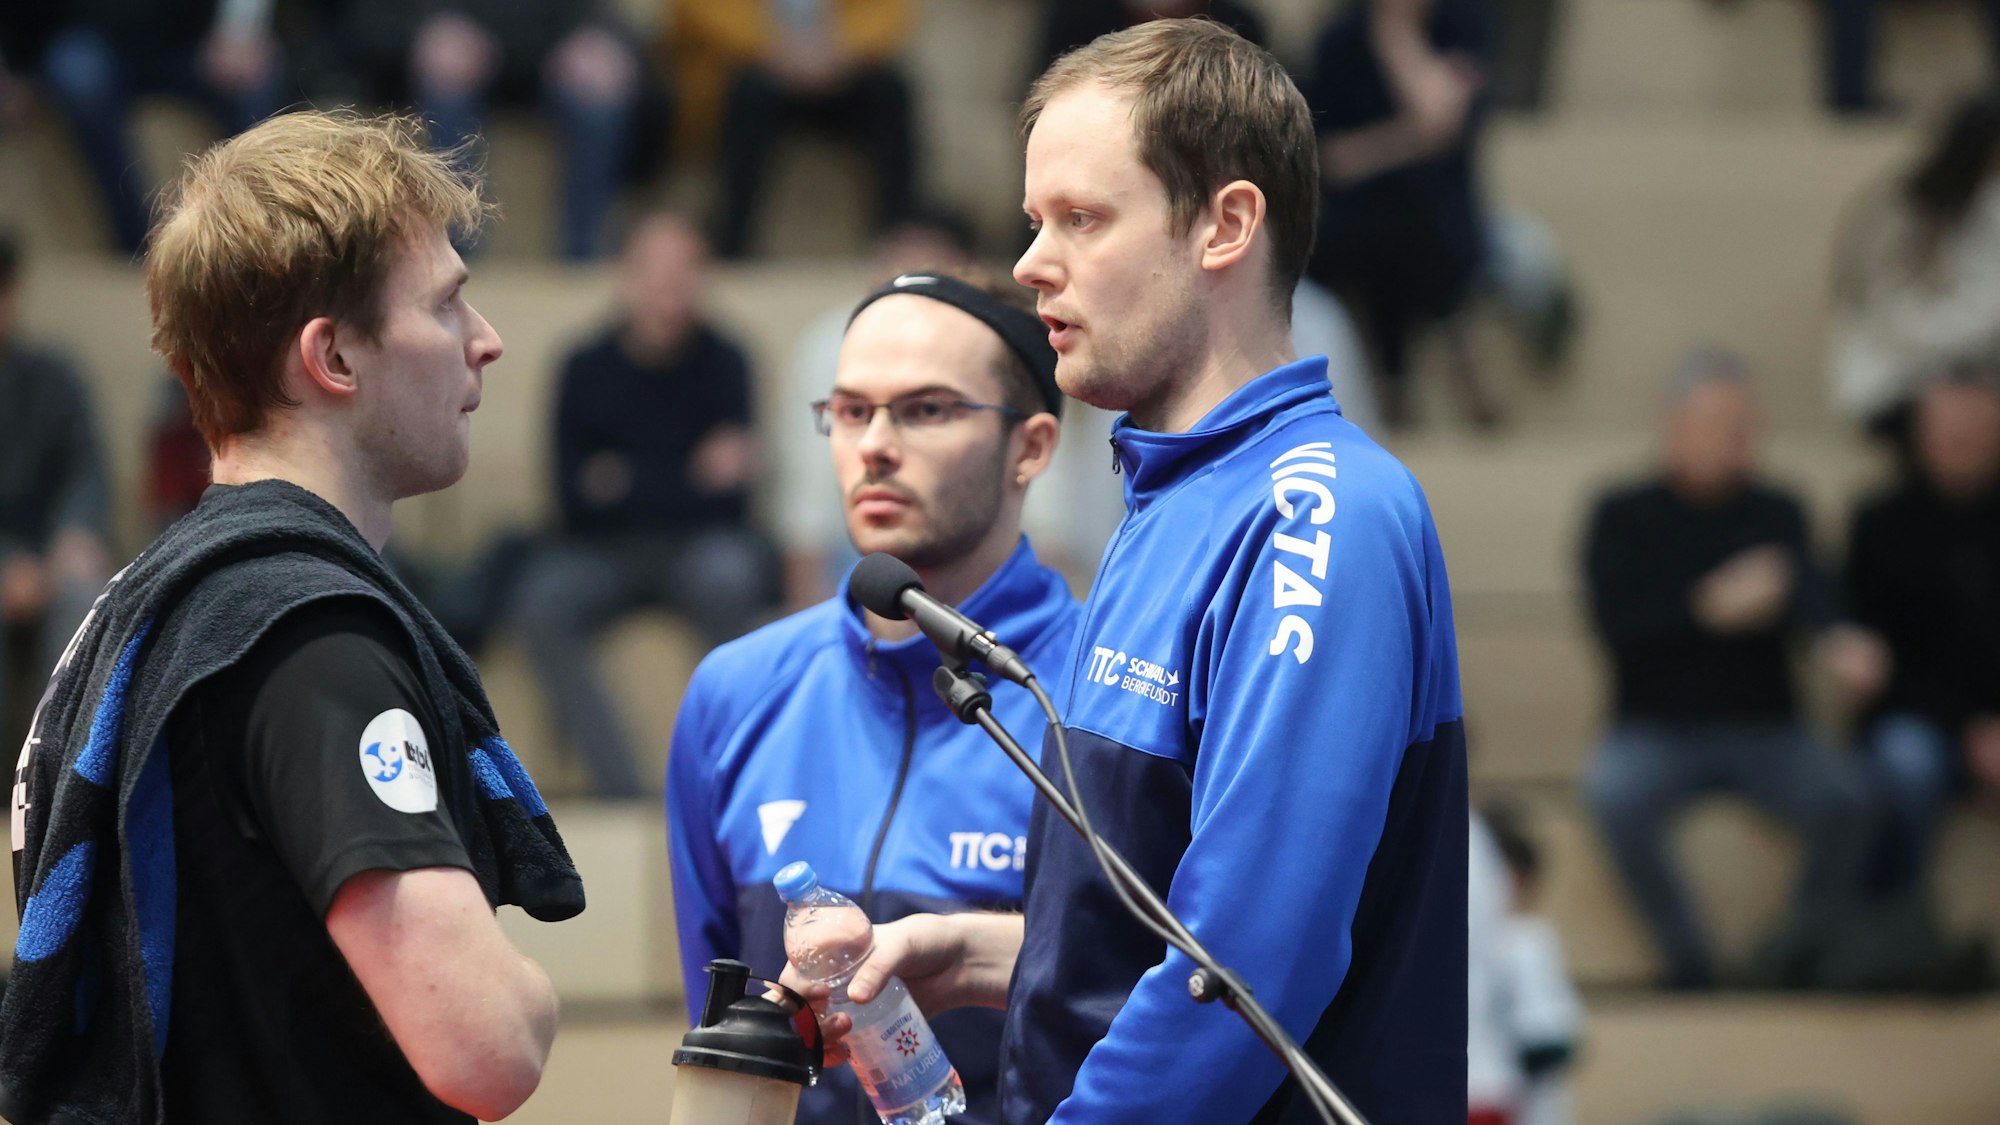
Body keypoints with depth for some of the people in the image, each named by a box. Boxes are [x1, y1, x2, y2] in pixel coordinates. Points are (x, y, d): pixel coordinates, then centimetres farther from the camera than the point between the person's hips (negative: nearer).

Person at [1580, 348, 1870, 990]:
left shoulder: (1776, 514, 10)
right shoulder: (1625, 518, 6)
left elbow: (1811, 611, -7)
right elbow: (1618, 625, -8)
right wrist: (1710, 606, -23)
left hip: (1764, 727, 1)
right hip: (1656, 729, -1)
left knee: (1843, 801, -29)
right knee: (1615, 798, -34)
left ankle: (1802, 959, -10)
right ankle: (1686, 961, -19)